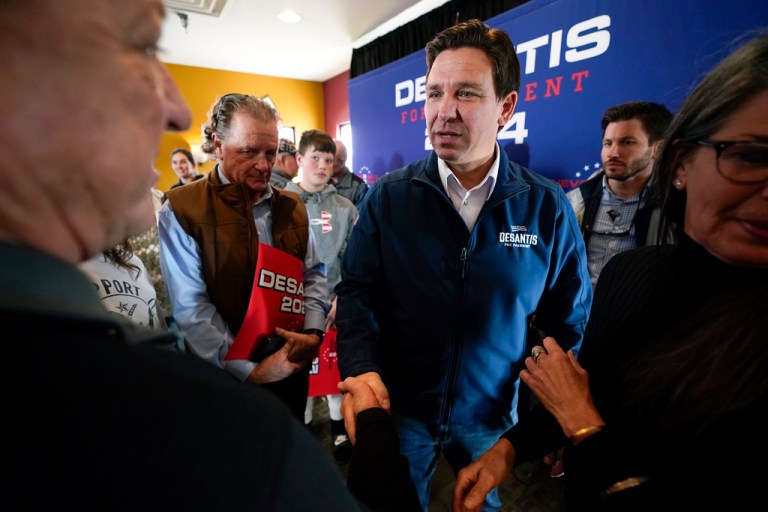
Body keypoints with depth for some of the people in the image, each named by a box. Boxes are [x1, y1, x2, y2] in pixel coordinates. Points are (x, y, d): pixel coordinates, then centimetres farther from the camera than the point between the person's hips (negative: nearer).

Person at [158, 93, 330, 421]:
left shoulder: (291, 206, 4)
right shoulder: (181, 210, -10)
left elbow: (314, 274, 6)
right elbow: (191, 308, -15)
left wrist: (312, 332, -10)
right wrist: (249, 370, -17)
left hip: (291, 366, 4)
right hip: (223, 377, -4)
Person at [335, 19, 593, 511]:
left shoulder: (549, 208, -10)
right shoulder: (388, 197, -10)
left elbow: (570, 321, -3)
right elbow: (357, 291, -7)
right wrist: (362, 368, -22)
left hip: (493, 418, 1)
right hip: (399, 409, 0)